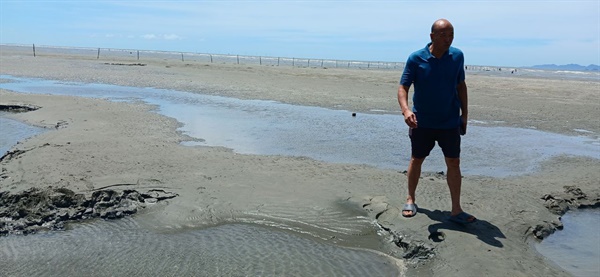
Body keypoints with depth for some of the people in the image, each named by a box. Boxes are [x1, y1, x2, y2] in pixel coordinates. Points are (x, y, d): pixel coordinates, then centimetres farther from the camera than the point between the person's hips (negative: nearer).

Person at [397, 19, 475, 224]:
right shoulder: (416, 58, -11)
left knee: (454, 163, 1)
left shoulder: (457, 56, -2)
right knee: (416, 160, 11)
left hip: (450, 122, 2)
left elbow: (461, 85, 9)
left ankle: (456, 210, 9)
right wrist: (405, 110, -29)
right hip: (422, 122, -2)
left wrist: (465, 113, 9)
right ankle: (410, 200, 29)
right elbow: (403, 87, -11)